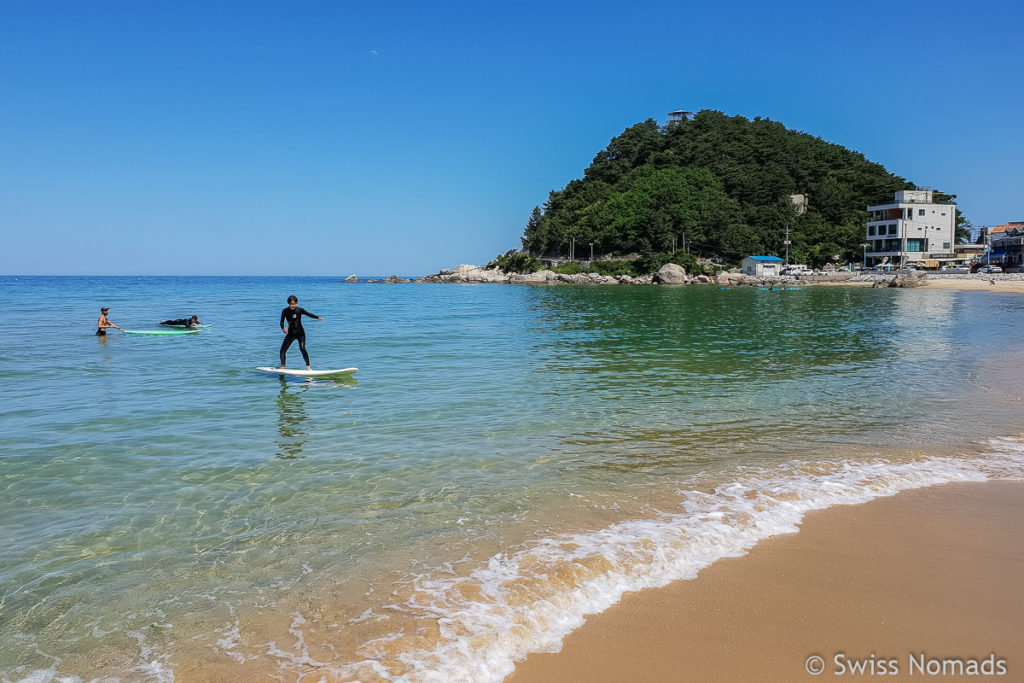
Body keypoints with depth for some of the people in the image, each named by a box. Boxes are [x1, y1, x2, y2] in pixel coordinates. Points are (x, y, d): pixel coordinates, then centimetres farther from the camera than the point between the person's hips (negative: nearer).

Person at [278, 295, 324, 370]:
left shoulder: (300, 310, -9)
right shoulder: (285, 311, -1)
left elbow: (309, 314, -21)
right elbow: (282, 322, 1)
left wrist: (318, 317, -37)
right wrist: (283, 328, -20)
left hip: (300, 333, -4)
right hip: (290, 333, 4)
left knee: (302, 349, -20)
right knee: (282, 350, 3)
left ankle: (308, 366, -17)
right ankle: (282, 366, 19)